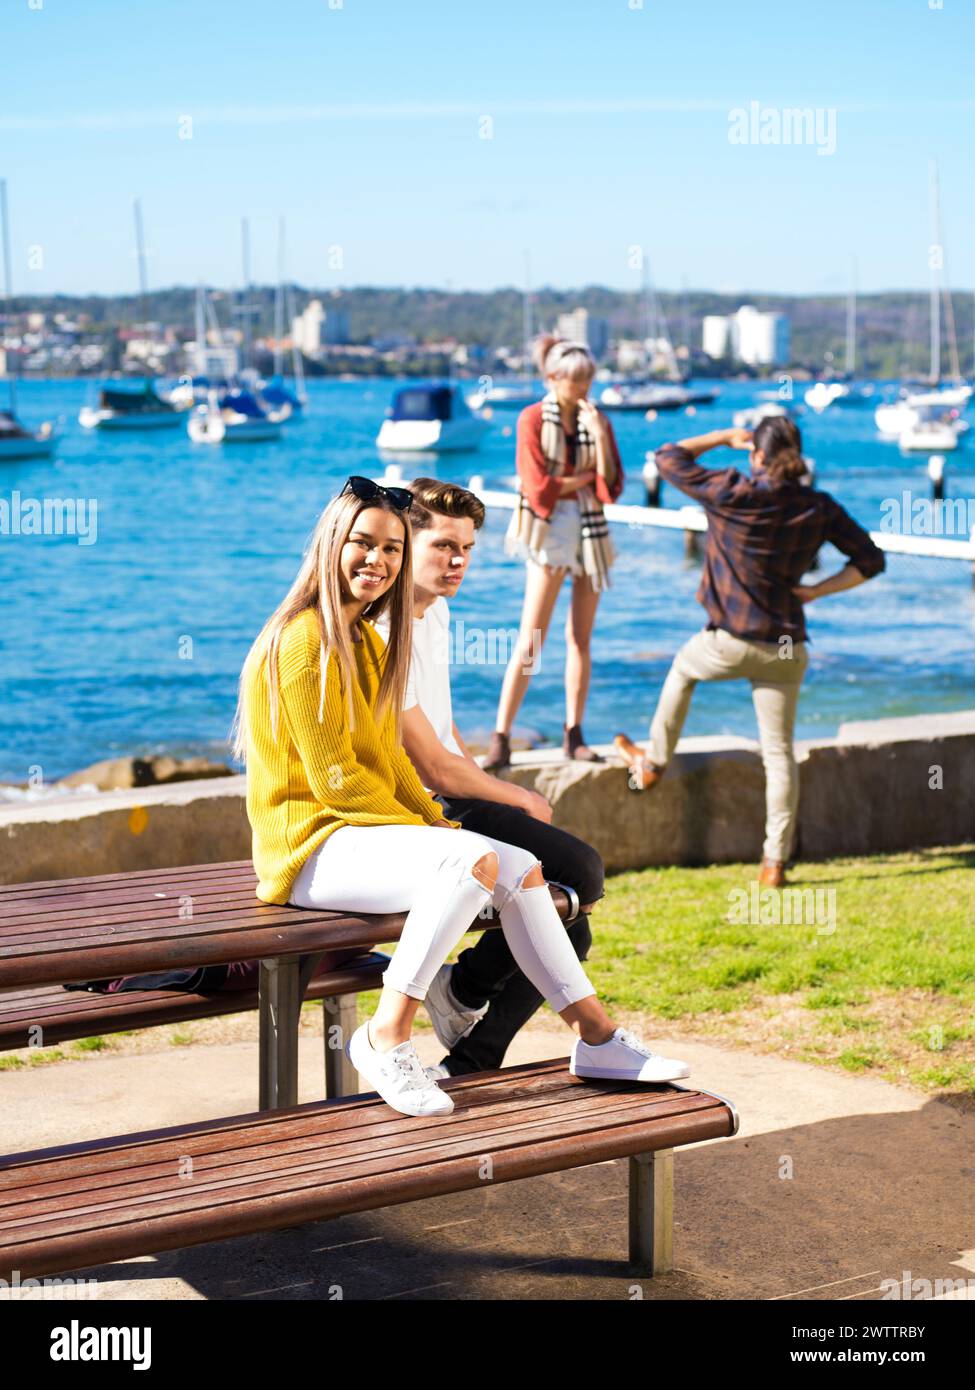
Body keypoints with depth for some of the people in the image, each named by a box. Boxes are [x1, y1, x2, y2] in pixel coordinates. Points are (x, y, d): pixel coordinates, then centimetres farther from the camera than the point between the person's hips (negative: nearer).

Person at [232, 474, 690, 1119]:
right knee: (474, 860, -30)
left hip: (365, 831, 10)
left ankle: (596, 1034, 7)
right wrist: (423, 833, -10)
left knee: (524, 871, 1)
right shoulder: (305, 641, -15)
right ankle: (387, 1037, -25)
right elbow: (335, 779, -17)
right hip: (311, 847, -10)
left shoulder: (367, 643, 16)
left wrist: (437, 822, 1)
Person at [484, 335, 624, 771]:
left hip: (591, 532, 4)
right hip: (550, 532, -4)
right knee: (530, 641, -10)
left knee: (580, 639, 6)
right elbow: (538, 488, -11)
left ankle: (573, 735, 13)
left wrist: (599, 435, -11)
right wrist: (584, 478, -4)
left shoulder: (597, 421, 7)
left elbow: (612, 486, -2)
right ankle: (501, 739, -9)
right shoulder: (533, 419, -4)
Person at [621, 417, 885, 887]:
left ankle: (654, 764, 39)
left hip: (730, 643, -2)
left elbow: (668, 458, 1)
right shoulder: (820, 508, -1)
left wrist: (725, 438, 9)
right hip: (786, 649, 2)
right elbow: (870, 561, 6)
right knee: (779, 752, 9)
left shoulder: (732, 494, -12)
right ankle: (775, 860, 9)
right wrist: (816, 591, 2)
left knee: (683, 668, 32)